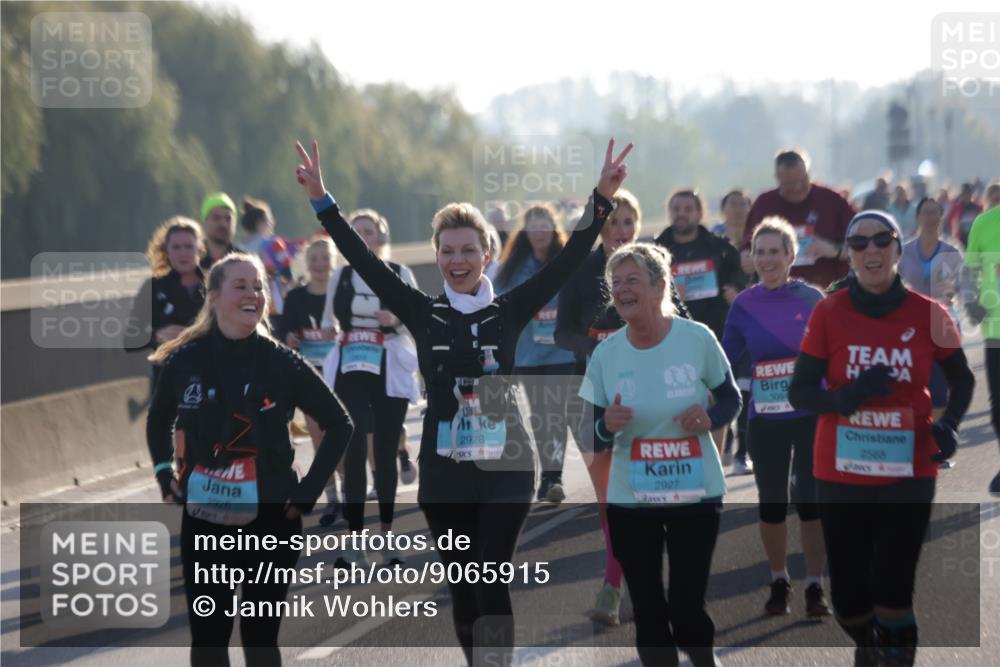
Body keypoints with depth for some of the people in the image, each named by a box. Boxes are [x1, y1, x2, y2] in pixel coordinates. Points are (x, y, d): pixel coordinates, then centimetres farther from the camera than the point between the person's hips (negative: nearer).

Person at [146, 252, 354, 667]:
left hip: (271, 521, -1)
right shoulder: (184, 360, -1)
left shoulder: (282, 363, -6)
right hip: (204, 522, 1)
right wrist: (164, 474, 6)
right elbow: (158, 421, 19)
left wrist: (308, 493, -3)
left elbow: (338, 424, 4)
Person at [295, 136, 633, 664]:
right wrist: (322, 202, -6)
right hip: (445, 472, 2)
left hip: (505, 468, -2)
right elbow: (364, 262, 0)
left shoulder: (510, 312, 1)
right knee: (462, 586, 9)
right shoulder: (423, 314, 3)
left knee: (492, 584, -9)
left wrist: (601, 200, -11)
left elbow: (567, 261, -3)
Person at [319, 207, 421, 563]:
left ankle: (387, 534, 13)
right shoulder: (340, 276, 8)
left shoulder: (400, 274, 2)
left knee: (385, 453, 4)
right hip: (349, 372, 1)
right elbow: (327, 321, 15)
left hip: (389, 373, -1)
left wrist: (396, 320, -15)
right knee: (353, 454, -6)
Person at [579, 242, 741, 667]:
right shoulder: (605, 354, -5)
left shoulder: (697, 339, -10)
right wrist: (607, 427, -22)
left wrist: (710, 418, -18)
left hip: (695, 494, -2)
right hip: (630, 500, 2)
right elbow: (593, 440, 1)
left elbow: (732, 399, 4)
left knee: (686, 606, -2)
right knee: (647, 610, 7)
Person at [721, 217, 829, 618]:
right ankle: (778, 583, 25)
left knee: (810, 499, -4)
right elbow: (725, 359, 8)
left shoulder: (812, 299, -4)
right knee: (771, 505, 8)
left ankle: (815, 588, 6)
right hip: (765, 420, 2)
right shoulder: (744, 305, 0)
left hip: (812, 415, -2)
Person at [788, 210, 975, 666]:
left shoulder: (928, 314, -4)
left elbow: (962, 380, 12)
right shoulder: (829, 313, -5)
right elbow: (799, 393, -3)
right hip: (841, 476, 1)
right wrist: (847, 396, -22)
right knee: (848, 594, 7)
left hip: (908, 474, 0)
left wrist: (949, 424, -7)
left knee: (893, 592, -6)